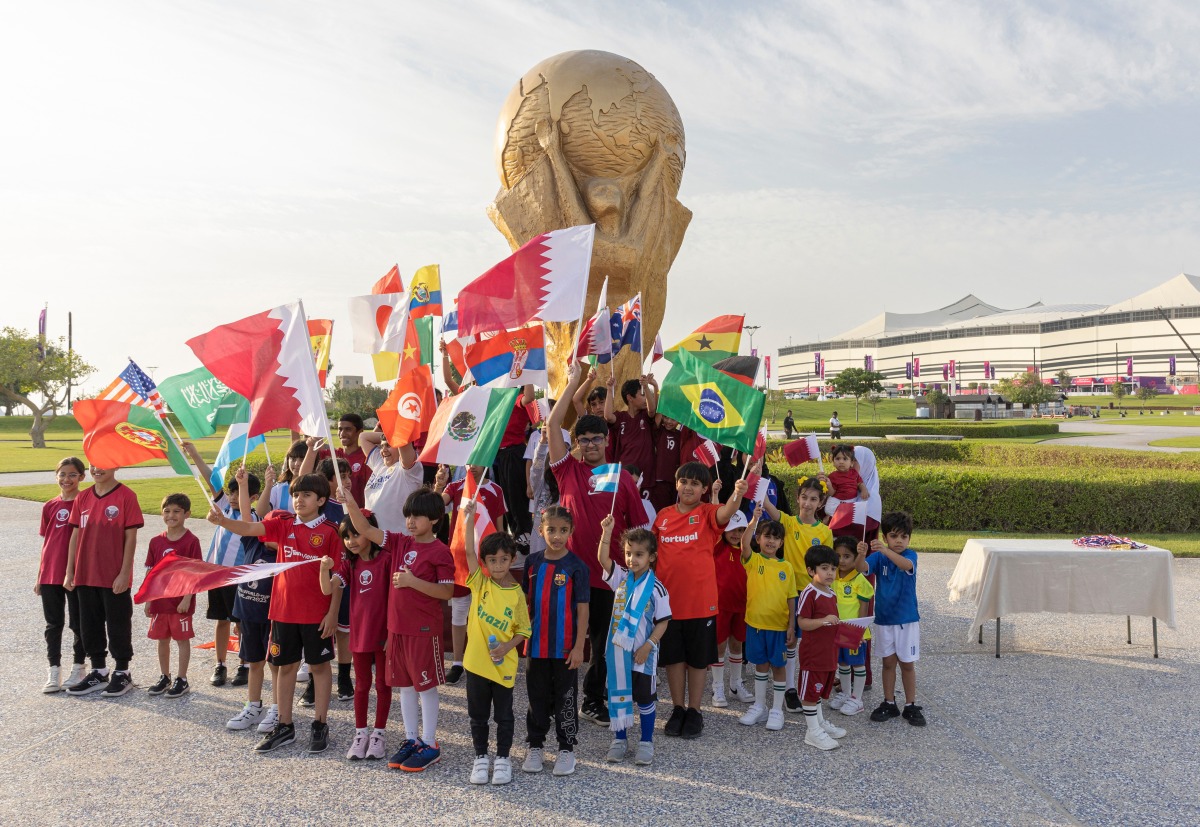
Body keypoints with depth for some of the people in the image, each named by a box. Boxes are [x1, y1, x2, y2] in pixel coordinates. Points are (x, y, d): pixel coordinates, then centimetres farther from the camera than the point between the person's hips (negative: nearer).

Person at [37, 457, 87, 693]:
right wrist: (39, 576, 11)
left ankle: (78, 668, 19)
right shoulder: (49, 506, 6)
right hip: (50, 574, 4)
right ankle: (54, 671, 17)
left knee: (78, 623, 7)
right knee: (53, 624, 9)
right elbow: (46, 543, 11)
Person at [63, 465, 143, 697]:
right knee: (89, 625, 14)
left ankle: (122, 673, 19)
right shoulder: (82, 498, 6)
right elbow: (76, 535, 10)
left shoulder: (126, 496, -10)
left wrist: (125, 573, -13)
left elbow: (131, 537, -10)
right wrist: (69, 572, 7)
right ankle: (98, 672, 28)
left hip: (115, 578, -5)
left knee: (118, 625, 5)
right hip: (86, 576, 6)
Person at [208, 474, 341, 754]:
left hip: (317, 613, -4)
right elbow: (249, 528, -10)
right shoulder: (283, 525, 4)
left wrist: (333, 612, -9)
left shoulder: (330, 532, -7)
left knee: (319, 665, 8)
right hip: (283, 609, 4)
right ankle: (284, 726, 26)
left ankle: (320, 725, 20)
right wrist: (222, 520, -29)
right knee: (286, 666, 13)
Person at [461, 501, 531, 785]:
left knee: (503, 715, 10)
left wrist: (507, 646, -18)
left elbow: (523, 630, -1)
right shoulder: (480, 583, -4)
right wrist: (470, 518, -23)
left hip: (504, 664, -1)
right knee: (478, 715, 13)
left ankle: (503, 759, 26)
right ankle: (480, 757, 29)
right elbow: (469, 551, -15)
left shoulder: (517, 594, -7)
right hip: (476, 661, 1)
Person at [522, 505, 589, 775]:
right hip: (536, 644, 3)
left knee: (565, 699, 8)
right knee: (537, 697, 14)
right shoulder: (533, 562, 2)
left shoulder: (576, 567, -9)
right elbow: (526, 601, 10)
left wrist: (579, 646, -12)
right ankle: (535, 746, 28)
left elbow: (583, 609, -9)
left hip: (565, 647, -3)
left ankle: (567, 749, 22)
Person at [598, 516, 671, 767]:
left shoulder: (656, 588, -11)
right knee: (618, 694, 13)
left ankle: (646, 743, 24)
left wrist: (648, 645, -17)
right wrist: (607, 533, -27)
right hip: (617, 649, 3)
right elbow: (603, 559, -15)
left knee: (645, 697, 10)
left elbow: (663, 621, -9)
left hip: (643, 653, -3)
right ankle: (619, 740, 27)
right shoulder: (621, 578, -1)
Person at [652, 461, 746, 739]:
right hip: (668, 599, 3)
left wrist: (738, 493, -49)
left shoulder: (708, 513, -5)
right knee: (673, 656, 12)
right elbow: (652, 551, 14)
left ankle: (694, 711, 23)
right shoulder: (663, 515, 5)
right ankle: (678, 709, 27)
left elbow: (726, 512, -28)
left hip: (700, 599, -3)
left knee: (698, 658, 9)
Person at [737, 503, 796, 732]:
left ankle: (777, 710, 21)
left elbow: (791, 599, 2)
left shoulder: (786, 567, 0)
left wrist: (792, 626, -2)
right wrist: (754, 520, -38)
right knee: (760, 664, 14)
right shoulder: (753, 560, -4)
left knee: (778, 666, 8)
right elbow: (744, 544, -26)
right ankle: (759, 706, 27)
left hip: (779, 625, 0)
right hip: (756, 622, 0)